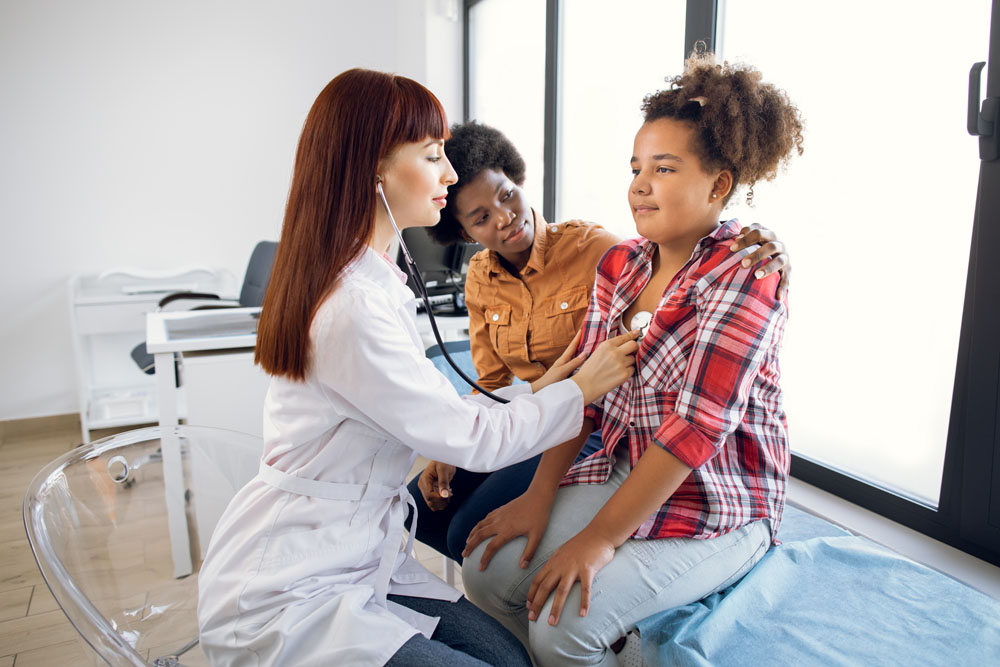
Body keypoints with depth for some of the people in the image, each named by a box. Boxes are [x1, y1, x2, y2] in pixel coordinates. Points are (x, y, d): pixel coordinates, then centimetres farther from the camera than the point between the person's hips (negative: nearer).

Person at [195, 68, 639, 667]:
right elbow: (470, 439, -19)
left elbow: (436, 413, 8)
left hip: (357, 560, 8)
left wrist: (535, 390, 7)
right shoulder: (353, 307, -26)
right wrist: (582, 389, -6)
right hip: (285, 601, -8)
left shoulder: (372, 283, 6)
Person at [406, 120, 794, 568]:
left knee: (468, 532, -18)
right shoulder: (480, 280, 1)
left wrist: (762, 256, -40)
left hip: (594, 430, -6)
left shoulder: (591, 248, -17)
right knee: (420, 509, 2)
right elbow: (493, 385, 6)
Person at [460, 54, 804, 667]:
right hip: (623, 472, 6)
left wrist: (601, 537, -21)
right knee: (486, 572, -4)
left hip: (717, 506, -6)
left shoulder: (744, 275, -18)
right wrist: (541, 493, -5)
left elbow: (698, 426, -24)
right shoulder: (620, 264, 3)